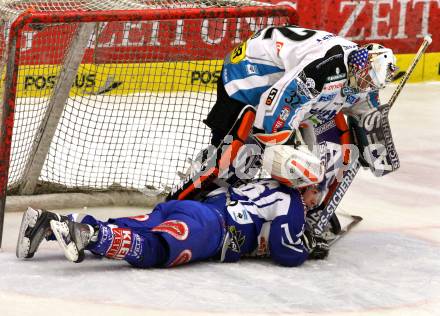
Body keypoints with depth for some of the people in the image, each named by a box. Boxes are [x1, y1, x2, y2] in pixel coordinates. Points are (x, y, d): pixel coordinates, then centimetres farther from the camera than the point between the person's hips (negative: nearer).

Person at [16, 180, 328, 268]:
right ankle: (88, 233, -54)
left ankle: (50, 222, -19)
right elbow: (288, 254, -2)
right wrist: (309, 249, 17)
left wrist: (307, 240, 43)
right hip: (206, 223, -9)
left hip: (182, 208, 9)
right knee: (152, 250, -33)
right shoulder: (289, 202, 6)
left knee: (113, 234, -4)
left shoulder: (270, 189, 33)